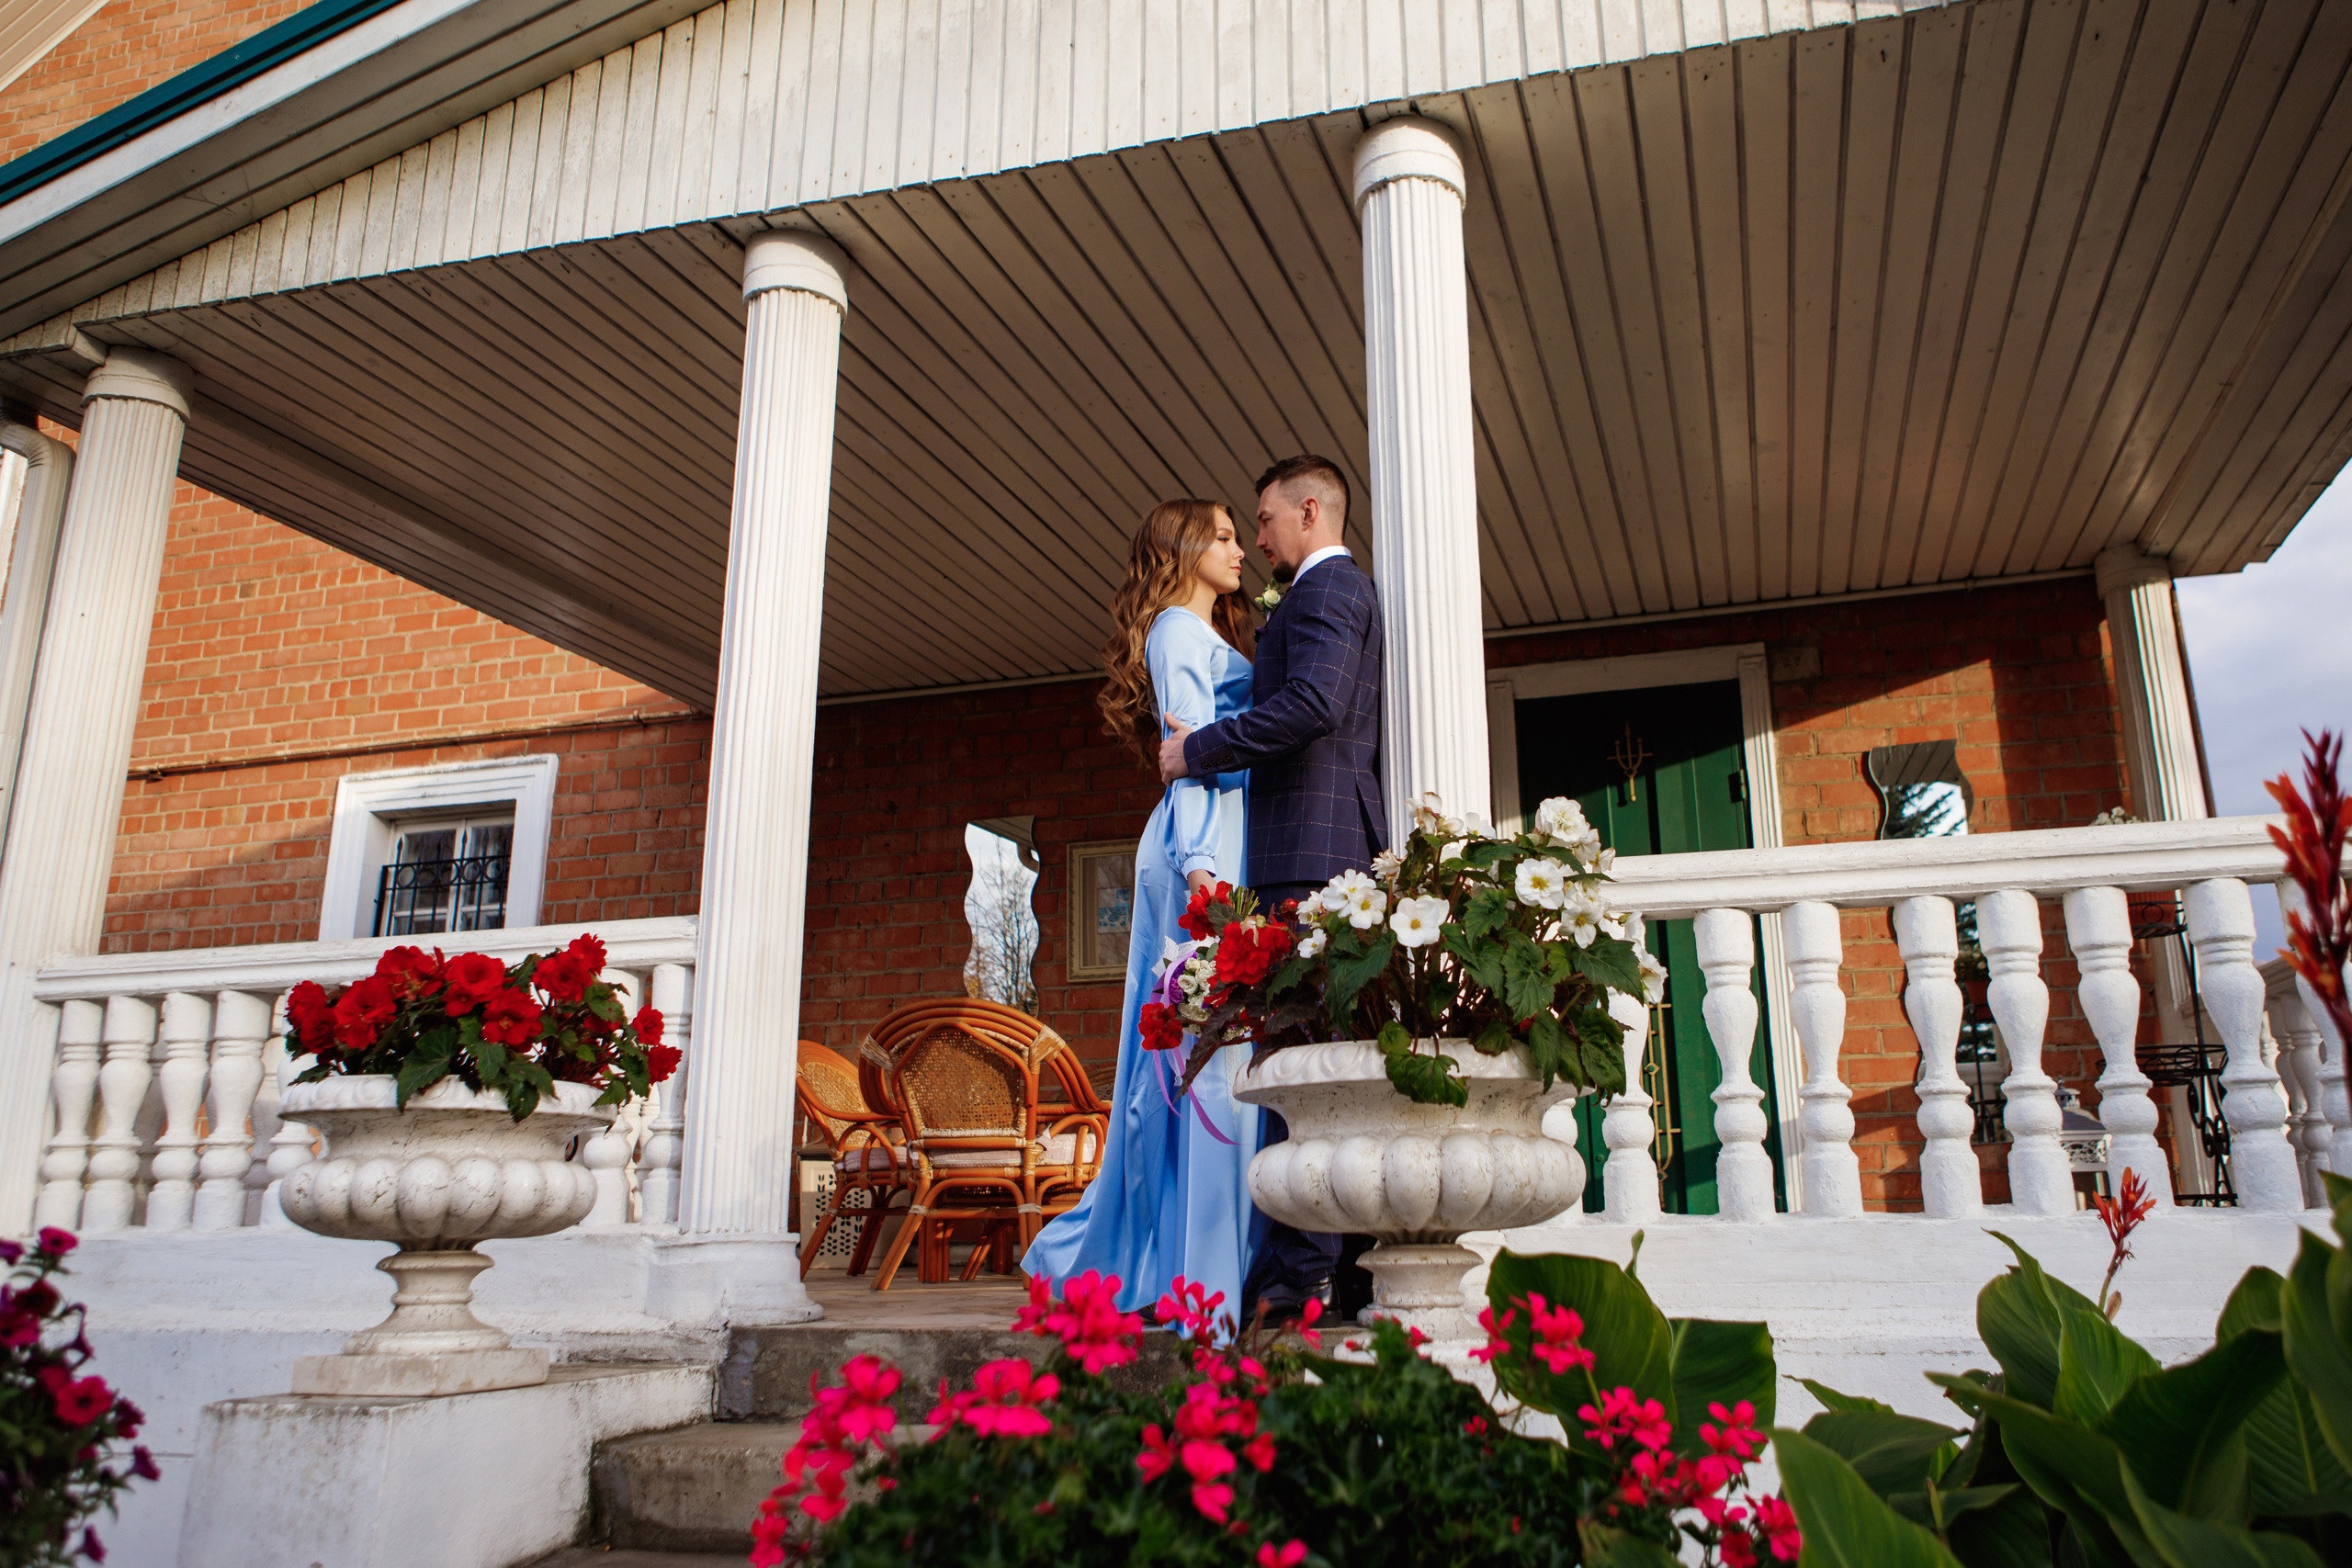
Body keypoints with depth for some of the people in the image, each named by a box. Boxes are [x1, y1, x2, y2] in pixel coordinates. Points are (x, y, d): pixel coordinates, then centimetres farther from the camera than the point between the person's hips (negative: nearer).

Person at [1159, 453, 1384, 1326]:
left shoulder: (1326, 589, -4)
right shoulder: (1347, 591, 27)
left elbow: (1311, 703, -20)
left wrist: (1200, 749, -13)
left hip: (1310, 849, -10)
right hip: (1341, 848, 10)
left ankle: (1303, 1272, -12)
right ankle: (1350, 1268, 10)